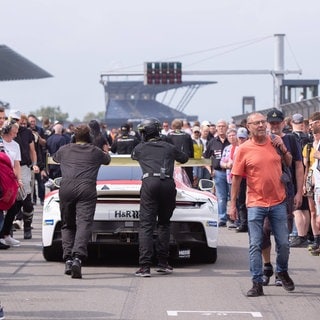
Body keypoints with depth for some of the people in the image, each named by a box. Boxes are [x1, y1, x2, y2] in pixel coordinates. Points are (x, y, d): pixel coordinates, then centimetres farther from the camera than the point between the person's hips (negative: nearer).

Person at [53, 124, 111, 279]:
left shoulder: (64, 150, 21)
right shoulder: (96, 151, 17)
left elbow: (55, 157, 43)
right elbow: (107, 160, 37)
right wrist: (106, 153, 59)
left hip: (66, 189, 2)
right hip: (86, 189, -2)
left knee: (67, 225, 13)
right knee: (84, 224, -11)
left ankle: (68, 259, 1)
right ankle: (77, 257, -31)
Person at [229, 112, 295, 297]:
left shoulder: (275, 143, 3)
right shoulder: (244, 149, -4)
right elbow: (236, 178, 0)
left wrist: (283, 148, -4)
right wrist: (233, 204, -1)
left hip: (278, 202, 2)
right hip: (256, 204, -2)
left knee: (284, 243, 7)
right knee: (255, 245, -2)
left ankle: (283, 272, 32)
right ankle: (257, 283, 3)